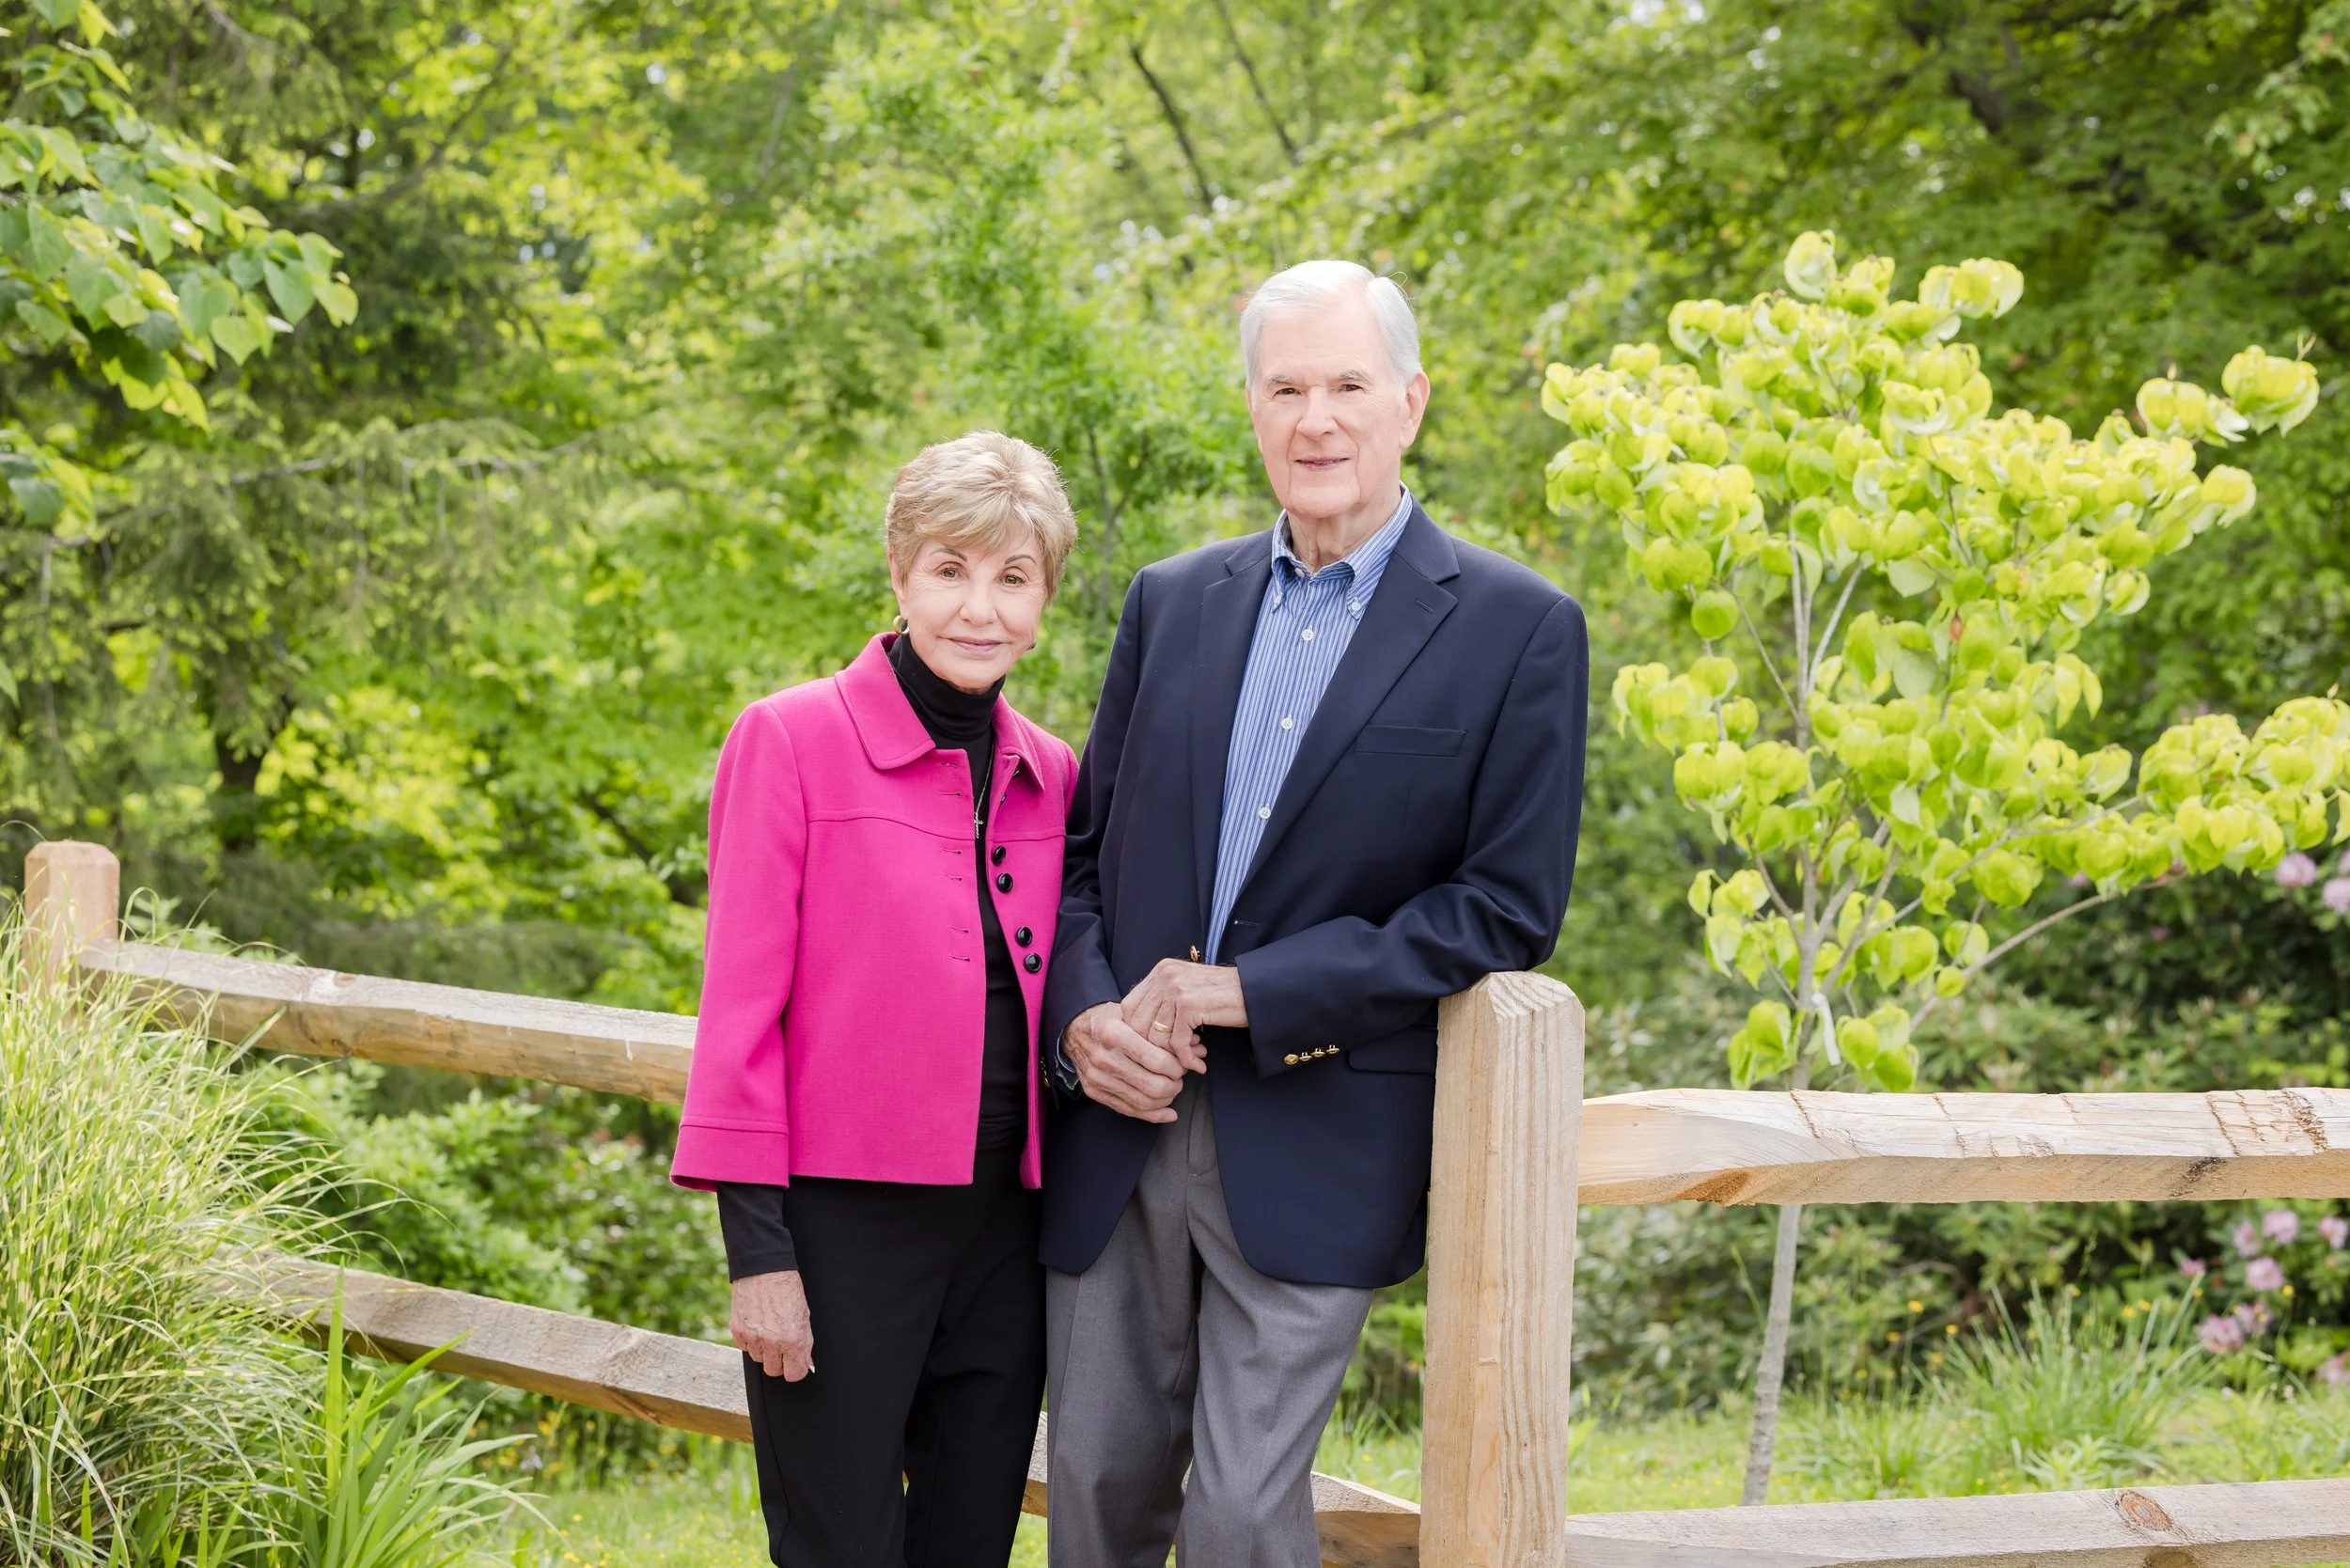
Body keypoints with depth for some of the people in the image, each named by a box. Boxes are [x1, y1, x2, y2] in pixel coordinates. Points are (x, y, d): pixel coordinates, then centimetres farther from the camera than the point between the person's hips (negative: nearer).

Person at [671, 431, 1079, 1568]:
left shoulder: (1049, 777, 9)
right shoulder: (791, 739, -5)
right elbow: (741, 1000, -7)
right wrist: (756, 1246, -11)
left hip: (1003, 1220, 5)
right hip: (844, 1219, -5)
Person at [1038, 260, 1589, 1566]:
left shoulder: (1518, 629, -3)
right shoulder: (1172, 602, 11)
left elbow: (1509, 908, -9)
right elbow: (1086, 842, 14)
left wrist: (1246, 994, -14)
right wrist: (1083, 1016, -7)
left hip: (1311, 1153, -4)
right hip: (1121, 1128, 4)